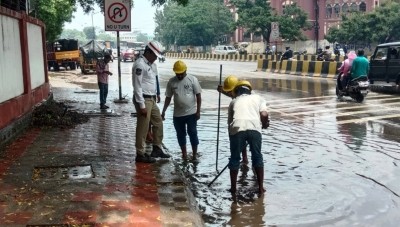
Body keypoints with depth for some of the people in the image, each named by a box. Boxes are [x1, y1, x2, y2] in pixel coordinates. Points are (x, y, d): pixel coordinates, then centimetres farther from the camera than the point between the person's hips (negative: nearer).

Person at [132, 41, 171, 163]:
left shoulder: (150, 64, 13)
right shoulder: (140, 64, -17)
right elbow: (137, 86, -20)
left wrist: (155, 96, 16)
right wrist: (142, 105, -20)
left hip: (151, 99, 10)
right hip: (144, 100, -10)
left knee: (158, 123, 16)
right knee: (143, 128, -1)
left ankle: (157, 149, 28)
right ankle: (140, 154, 10)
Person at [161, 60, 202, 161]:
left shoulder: (192, 79, -7)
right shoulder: (171, 82, 1)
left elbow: (198, 95, -5)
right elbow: (168, 98, 8)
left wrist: (198, 111, -9)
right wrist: (163, 111, 3)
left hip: (191, 113, -3)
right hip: (177, 114, 3)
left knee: (192, 133, 1)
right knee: (180, 134, 10)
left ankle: (195, 154, 12)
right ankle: (184, 153, 25)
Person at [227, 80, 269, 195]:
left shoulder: (234, 101, 29)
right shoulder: (257, 98, 27)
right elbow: (264, 115, 9)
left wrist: (232, 135, 37)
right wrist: (265, 124, 29)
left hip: (237, 128, 0)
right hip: (254, 128, 0)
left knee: (234, 159, 16)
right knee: (257, 157, 18)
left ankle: (233, 188, 24)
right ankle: (261, 188, 23)